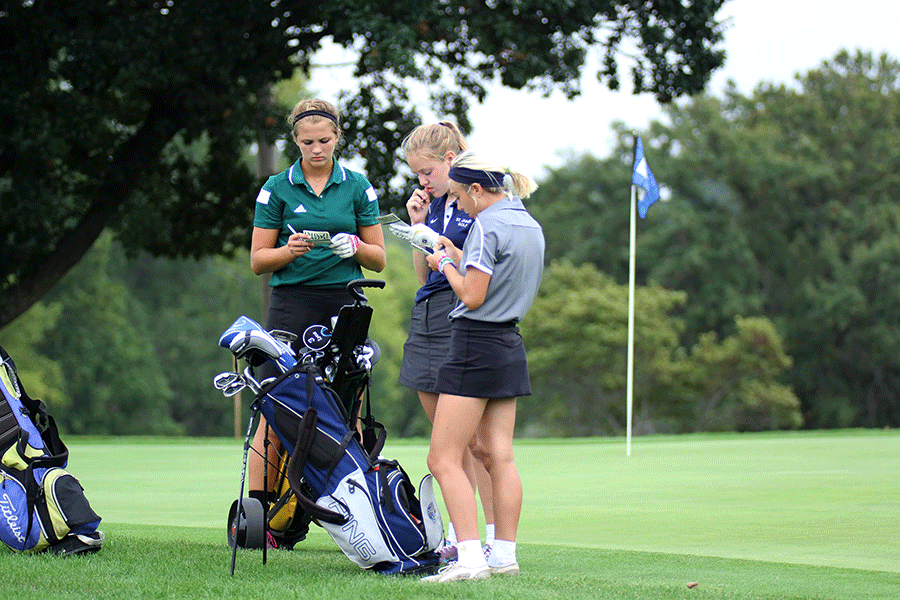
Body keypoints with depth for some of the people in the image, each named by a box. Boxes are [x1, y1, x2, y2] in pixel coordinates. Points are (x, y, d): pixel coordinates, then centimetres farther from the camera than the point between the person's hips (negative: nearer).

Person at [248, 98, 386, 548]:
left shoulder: (358, 187, 10)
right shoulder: (277, 189, 5)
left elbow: (379, 259, 12)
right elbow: (258, 260, 6)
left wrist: (355, 247, -9)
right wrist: (290, 250, -14)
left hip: (345, 305, 2)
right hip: (292, 304, -2)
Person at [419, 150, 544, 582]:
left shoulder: (487, 226, -15)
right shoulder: (530, 226, 12)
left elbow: (472, 296, -17)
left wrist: (445, 264, -2)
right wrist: (457, 256, 19)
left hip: (476, 345, -9)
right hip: (510, 347, 9)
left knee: (444, 460, -8)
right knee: (499, 456, 11)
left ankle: (470, 559, -16)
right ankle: (505, 555, 11)